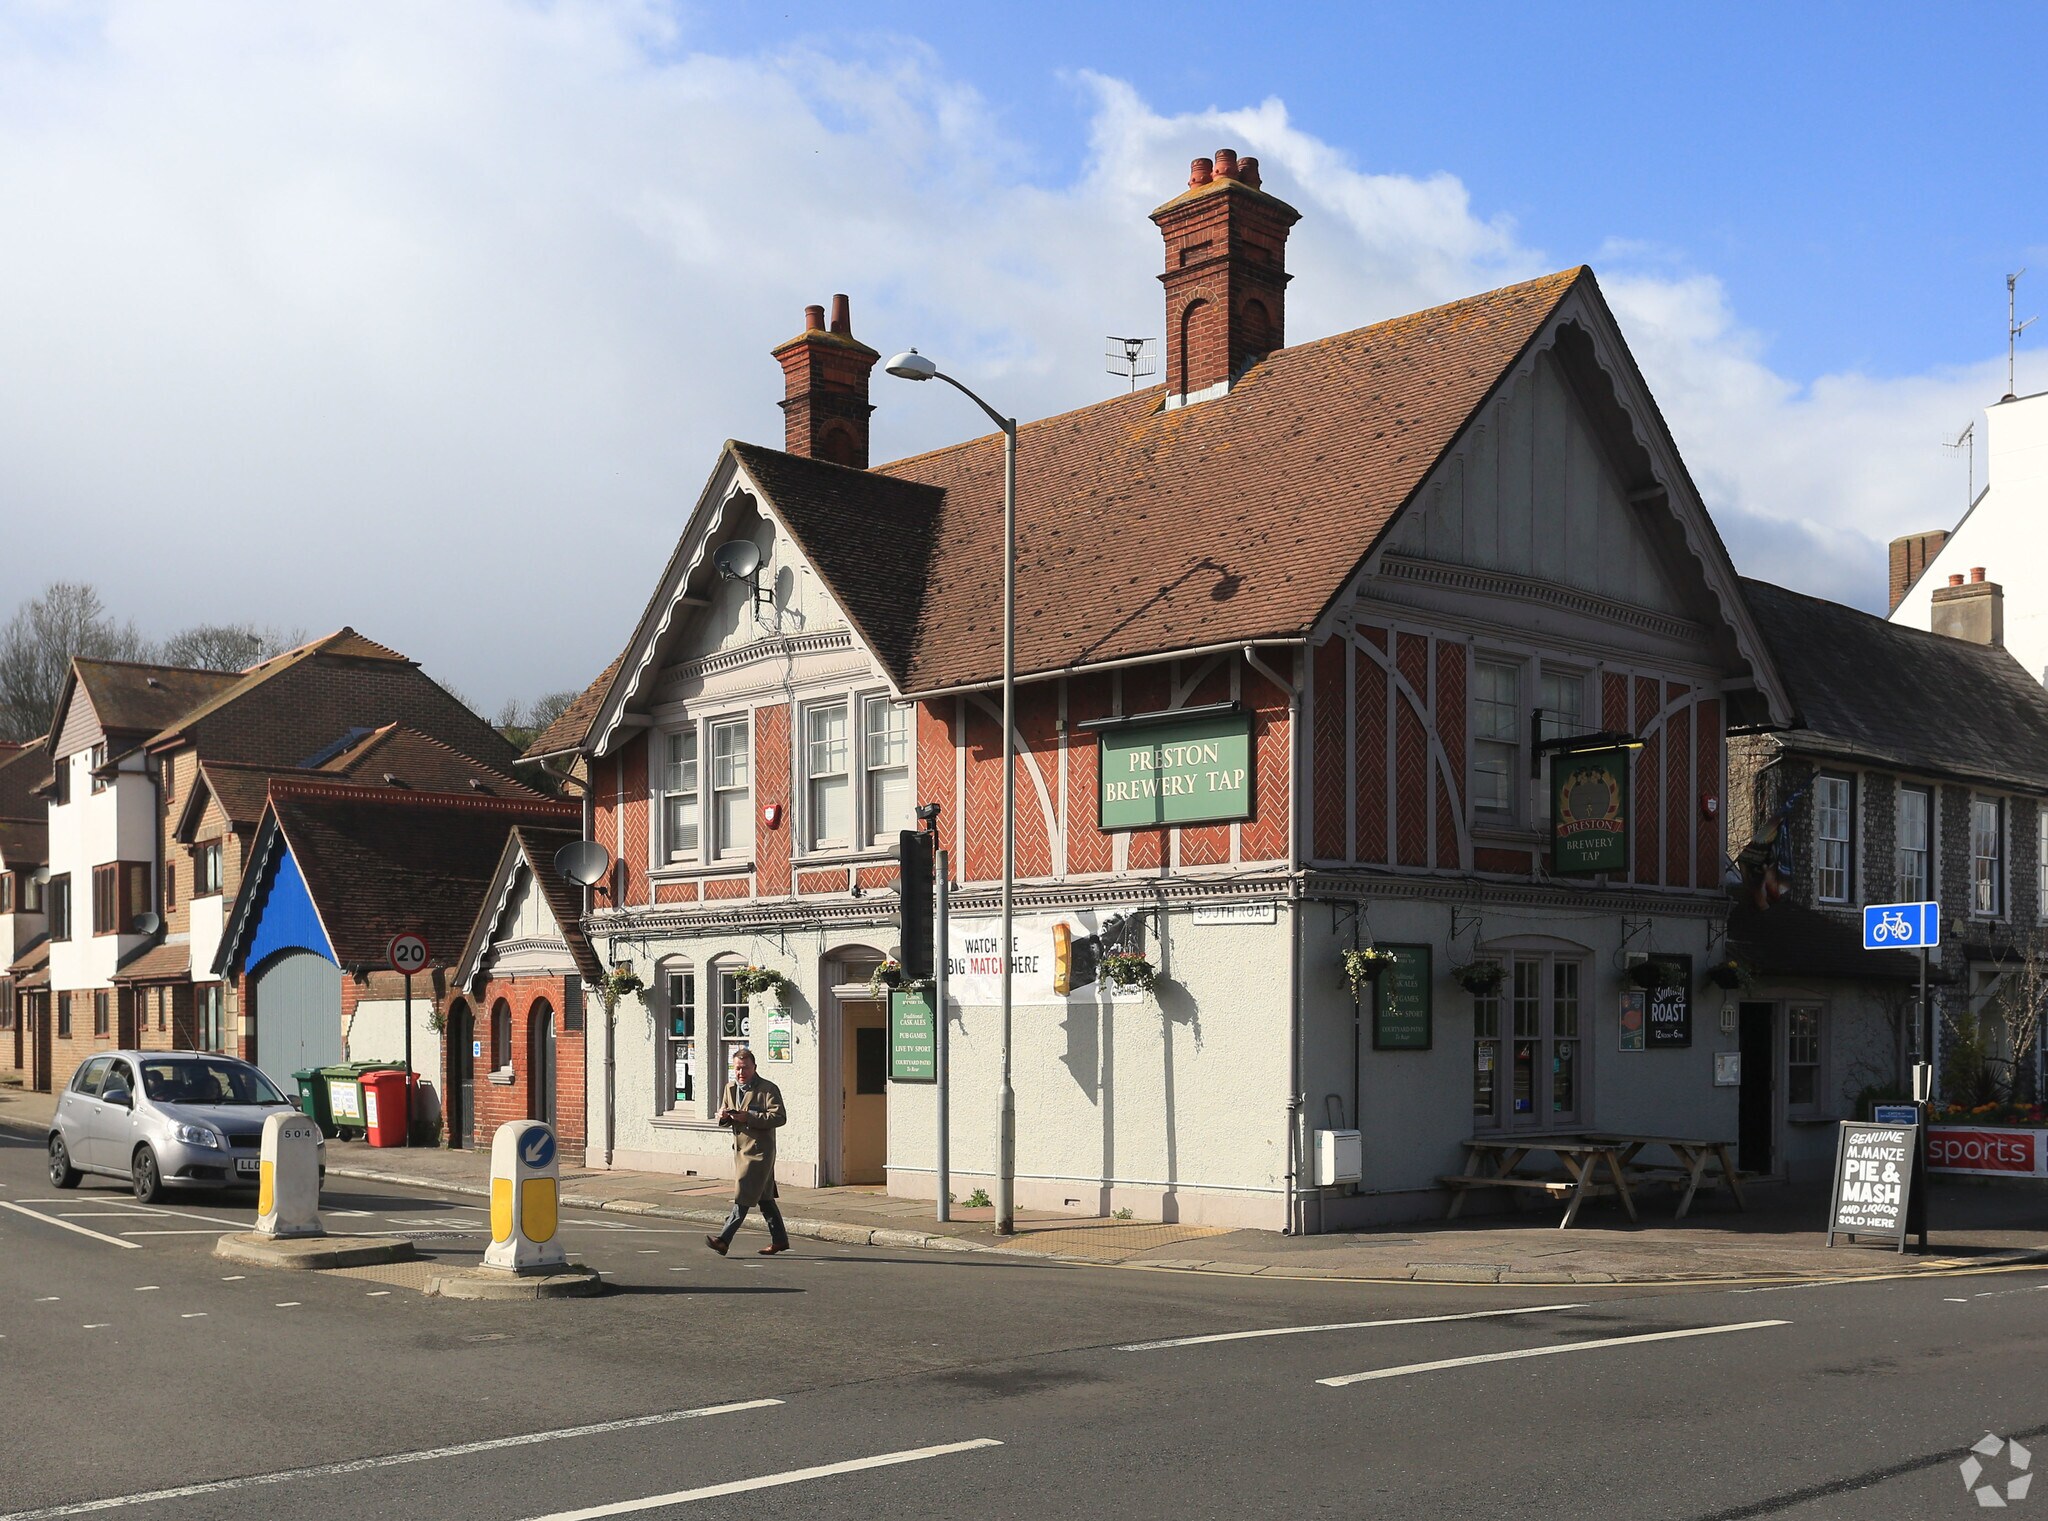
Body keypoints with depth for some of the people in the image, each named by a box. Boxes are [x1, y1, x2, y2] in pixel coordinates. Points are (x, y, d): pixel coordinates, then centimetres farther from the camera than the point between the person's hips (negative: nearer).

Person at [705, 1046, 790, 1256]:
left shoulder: (768, 1089, -8)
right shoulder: (730, 1088, 13)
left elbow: (779, 1117, -18)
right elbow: (723, 1119, 21)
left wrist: (749, 1117, -24)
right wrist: (723, 1115, -5)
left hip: (759, 1150, -8)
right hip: (740, 1150, 8)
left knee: (743, 1197, -10)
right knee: (764, 1197, 14)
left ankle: (724, 1240, -13)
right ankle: (779, 1239, 22)